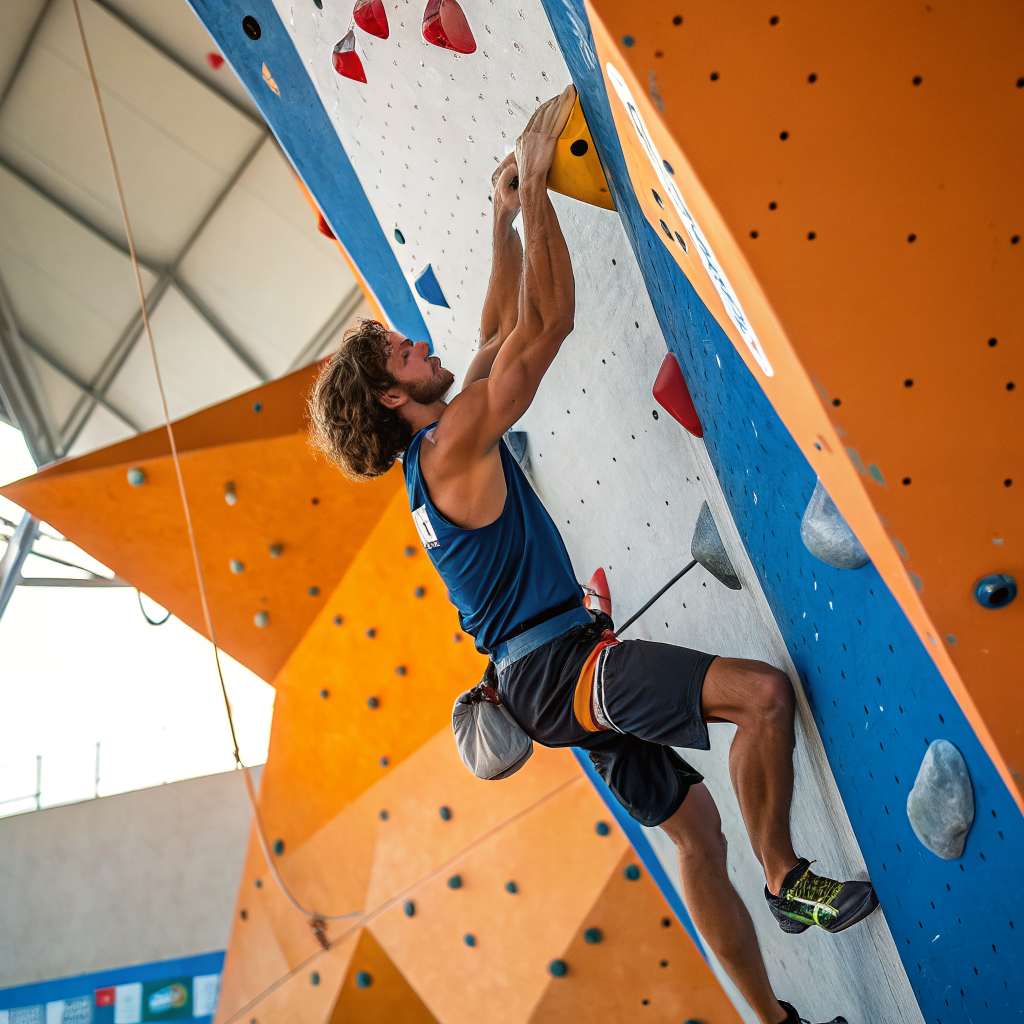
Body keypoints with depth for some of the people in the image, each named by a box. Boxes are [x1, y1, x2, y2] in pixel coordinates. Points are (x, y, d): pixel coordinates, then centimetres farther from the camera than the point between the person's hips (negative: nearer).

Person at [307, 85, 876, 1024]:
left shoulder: (437, 455, 16)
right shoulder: (453, 443, -13)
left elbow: (500, 331, 24)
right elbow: (544, 326, -17)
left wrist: (505, 216, 23)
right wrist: (533, 187, -11)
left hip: (546, 677, 10)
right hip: (557, 663, -10)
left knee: (694, 826, 12)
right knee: (763, 690, -22)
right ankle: (786, 881, -6)